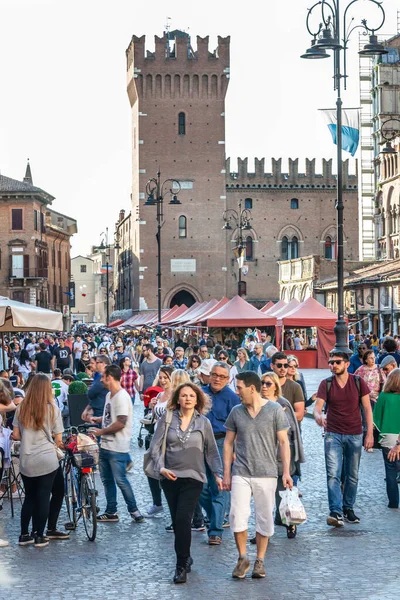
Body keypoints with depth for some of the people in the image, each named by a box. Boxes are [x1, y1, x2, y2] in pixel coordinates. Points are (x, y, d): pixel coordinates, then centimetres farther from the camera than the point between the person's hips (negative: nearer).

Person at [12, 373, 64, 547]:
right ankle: (39, 536, 10)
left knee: (29, 497, 16)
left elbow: (15, 435, 5)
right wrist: (59, 443, 18)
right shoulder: (52, 408, -5)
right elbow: (58, 439, -4)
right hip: (47, 461, -3)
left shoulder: (21, 408, 2)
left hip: (26, 461, 3)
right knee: (43, 498, 6)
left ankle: (24, 535, 19)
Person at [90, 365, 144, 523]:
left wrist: (101, 431, -17)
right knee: (107, 479, 13)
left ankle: (134, 510, 5)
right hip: (105, 445, 10)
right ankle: (111, 512, 21)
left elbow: (121, 422, -25)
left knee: (120, 480, -6)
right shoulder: (109, 395, 12)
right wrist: (98, 419, 10)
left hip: (117, 448, -10)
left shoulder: (122, 397, -18)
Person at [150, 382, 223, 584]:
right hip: (170, 477, 2)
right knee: (177, 522, 9)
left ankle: (182, 566, -7)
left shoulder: (203, 423, 3)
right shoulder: (167, 419, 2)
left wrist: (218, 474, 2)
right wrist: (161, 467, -12)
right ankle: (186, 558, 26)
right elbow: (155, 445, 1)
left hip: (193, 478, -2)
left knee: (182, 519, -14)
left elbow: (211, 451, 9)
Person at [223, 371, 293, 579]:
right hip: (241, 474, 2)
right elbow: (228, 443, 10)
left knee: (264, 519, 5)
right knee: (237, 516, -8)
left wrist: (286, 472, -7)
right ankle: (242, 559, 8)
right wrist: (226, 473, 6)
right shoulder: (236, 412, 5)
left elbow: (283, 442, -1)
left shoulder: (275, 410, -3)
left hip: (266, 474, -1)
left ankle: (260, 561, 18)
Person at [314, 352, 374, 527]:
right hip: (333, 434, -1)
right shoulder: (326, 384, -1)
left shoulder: (358, 383, 0)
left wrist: (370, 433, -5)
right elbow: (318, 405, -10)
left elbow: (367, 408, 1)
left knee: (352, 475, 9)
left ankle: (348, 508, 23)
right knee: (333, 474, -11)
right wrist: (318, 415, -34)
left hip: (355, 435, 1)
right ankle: (335, 512, -16)